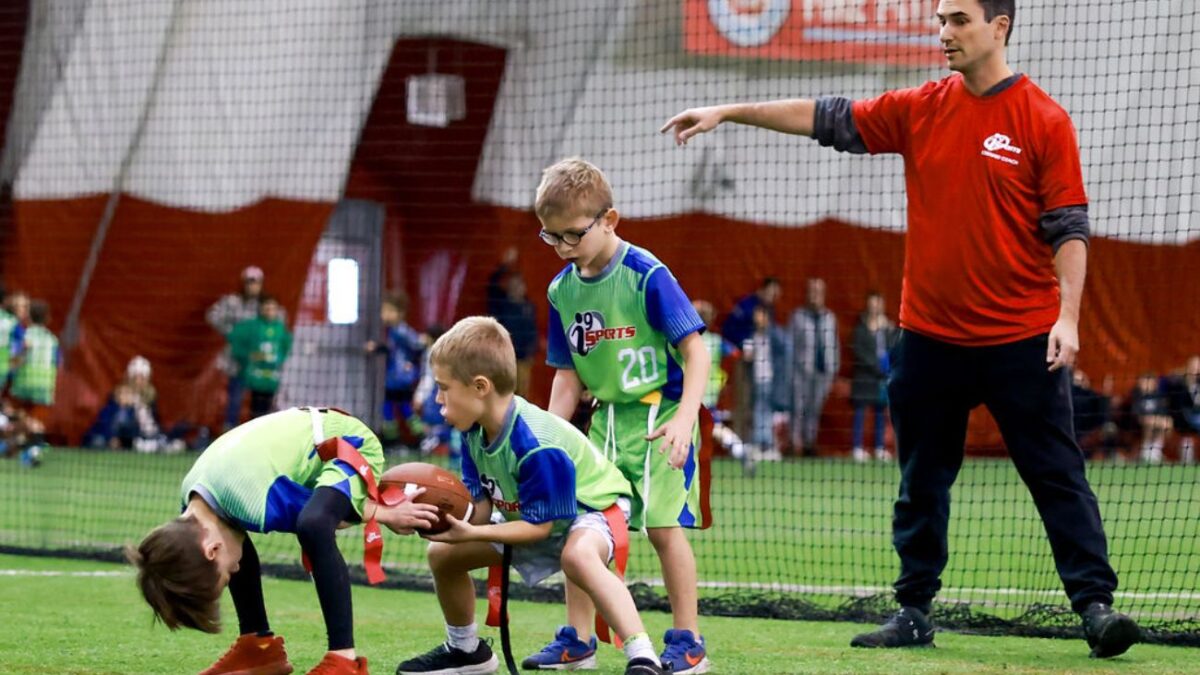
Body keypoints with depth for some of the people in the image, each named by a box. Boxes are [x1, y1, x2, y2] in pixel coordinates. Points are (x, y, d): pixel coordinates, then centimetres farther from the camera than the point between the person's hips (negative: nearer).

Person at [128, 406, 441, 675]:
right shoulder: (195, 506, -10)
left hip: (350, 444, -9)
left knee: (313, 525, -35)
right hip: (306, 436, 9)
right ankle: (259, 644, 15)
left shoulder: (250, 505, -37)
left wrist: (387, 516, -9)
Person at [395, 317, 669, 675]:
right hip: (524, 512, 9)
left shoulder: (537, 446, -38)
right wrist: (450, 519, -31)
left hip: (592, 506, -9)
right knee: (442, 553, 9)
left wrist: (471, 534, -36)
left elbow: (538, 526, -31)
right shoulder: (476, 433, -13)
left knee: (577, 556, -44)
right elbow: (482, 505, -8)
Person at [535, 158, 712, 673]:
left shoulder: (646, 276, -15)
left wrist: (683, 418, -26)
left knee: (663, 525, -10)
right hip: (605, 419, 6)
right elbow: (568, 374, 12)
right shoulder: (562, 290, 5)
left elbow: (694, 349, -16)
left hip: (659, 414, -6)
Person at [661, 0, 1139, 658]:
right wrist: (727, 111, 4)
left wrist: (1067, 316, -17)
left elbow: (1068, 228, -8)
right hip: (930, 335, 5)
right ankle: (913, 611, 17)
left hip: (1021, 340, -5)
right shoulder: (920, 110, 6)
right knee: (921, 483, 10)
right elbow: (828, 118, 8)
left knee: (1058, 476, -4)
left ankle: (1095, 604, -3)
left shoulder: (1044, 121, -6)